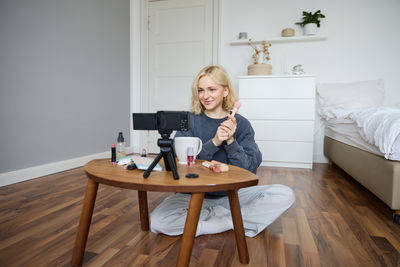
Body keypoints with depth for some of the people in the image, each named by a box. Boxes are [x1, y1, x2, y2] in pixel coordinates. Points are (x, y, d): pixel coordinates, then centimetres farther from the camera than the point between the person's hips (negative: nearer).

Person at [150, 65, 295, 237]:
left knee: (285, 195, -18)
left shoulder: (241, 124, -3)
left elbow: (249, 170, -8)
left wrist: (231, 141, -22)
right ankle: (236, 221, -14)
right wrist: (214, 142, -25)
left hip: (231, 194, 1)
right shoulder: (189, 121, -4)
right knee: (157, 222, -26)